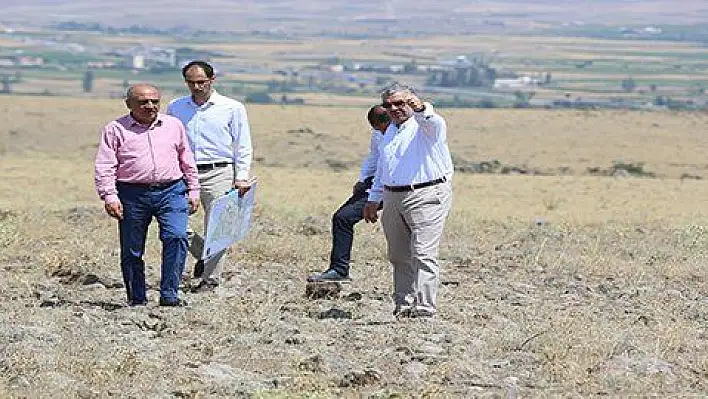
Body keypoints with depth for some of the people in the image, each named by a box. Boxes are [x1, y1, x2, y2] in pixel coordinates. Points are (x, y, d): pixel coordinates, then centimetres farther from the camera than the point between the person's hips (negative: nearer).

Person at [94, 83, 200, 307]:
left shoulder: (174, 125, 13)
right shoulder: (115, 129, 4)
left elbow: (187, 161, 20)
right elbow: (105, 166, -1)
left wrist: (193, 191, 17)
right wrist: (109, 196, -11)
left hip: (171, 191, 1)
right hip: (132, 195, -1)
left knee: (176, 237, -18)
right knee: (132, 250, 2)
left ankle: (169, 295, -13)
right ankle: (137, 299, 16)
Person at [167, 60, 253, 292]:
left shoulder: (232, 108, 5)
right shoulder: (175, 108, 13)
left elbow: (243, 147, 6)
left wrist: (241, 177, -4)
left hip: (218, 174, -3)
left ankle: (211, 278, 4)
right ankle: (202, 254, 22)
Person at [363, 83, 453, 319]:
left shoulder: (426, 125, -4)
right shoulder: (391, 132, 22)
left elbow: (434, 123, -31)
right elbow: (381, 170, 31)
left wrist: (421, 109, -52)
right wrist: (373, 200, 29)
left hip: (426, 196, -8)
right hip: (393, 199, 8)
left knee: (423, 254, -14)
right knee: (399, 257, 10)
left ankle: (423, 308, -18)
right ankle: (404, 306, 18)